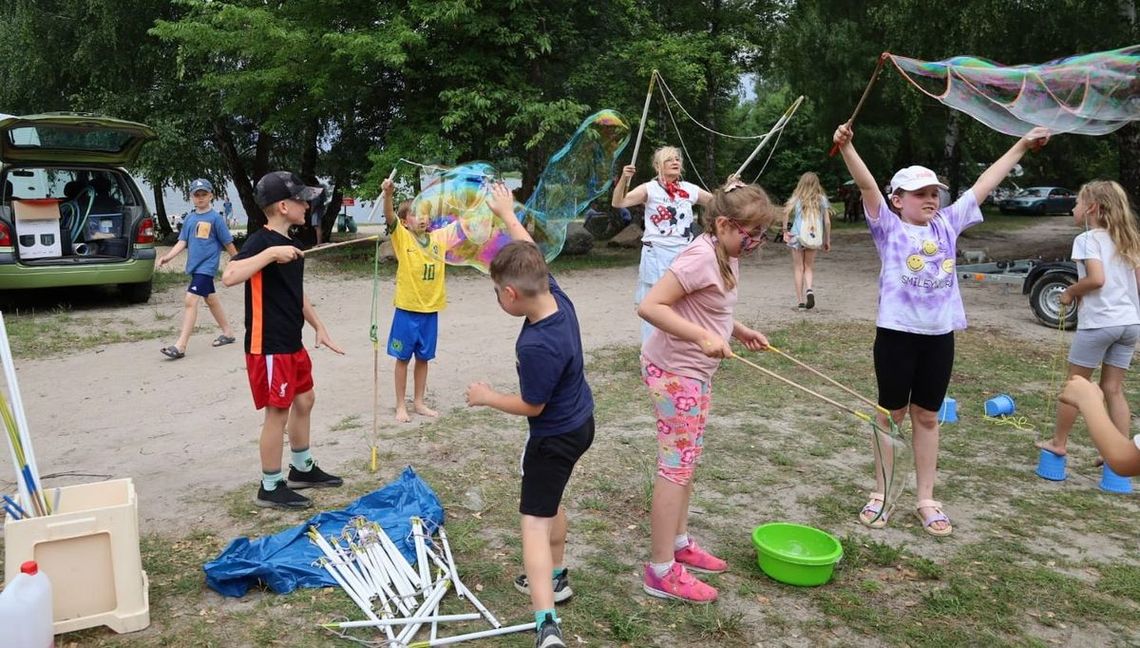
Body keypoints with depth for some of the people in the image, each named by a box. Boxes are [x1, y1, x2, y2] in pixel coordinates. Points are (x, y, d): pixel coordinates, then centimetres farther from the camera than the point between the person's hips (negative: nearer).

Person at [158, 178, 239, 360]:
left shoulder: (215, 218, -8)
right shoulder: (190, 219, 10)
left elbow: (228, 242, -2)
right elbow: (182, 242, 7)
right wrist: (168, 257, -8)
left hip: (206, 266, -7)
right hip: (195, 266, 7)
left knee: (190, 300, -15)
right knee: (210, 298, 18)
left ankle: (180, 346, -16)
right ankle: (228, 333, 34)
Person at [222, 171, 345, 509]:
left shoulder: (289, 243, 12)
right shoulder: (261, 241, -16)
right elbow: (229, 276, -33)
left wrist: (319, 327, 18)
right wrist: (271, 253, -34)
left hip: (292, 343, 10)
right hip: (268, 347, -10)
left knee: (304, 400, 19)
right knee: (278, 411, -2)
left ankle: (303, 469, 35)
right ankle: (270, 488, 12)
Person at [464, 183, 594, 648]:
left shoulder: (537, 346, -34)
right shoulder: (555, 294, -11)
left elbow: (531, 406, -20)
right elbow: (529, 254, 8)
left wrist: (486, 397, -5)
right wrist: (507, 212, 20)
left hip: (556, 436, -9)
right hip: (579, 421, 9)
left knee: (535, 521, -6)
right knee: (550, 501, 27)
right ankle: (554, 578, 44)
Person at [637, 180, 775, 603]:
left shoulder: (726, 256, 6)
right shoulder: (701, 258, -23)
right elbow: (650, 306, -29)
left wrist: (740, 331, 7)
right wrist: (703, 337, -34)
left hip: (695, 371, 10)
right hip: (674, 372, -10)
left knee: (687, 461, 18)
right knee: (676, 466, -4)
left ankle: (679, 543, 34)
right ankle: (661, 572, 6)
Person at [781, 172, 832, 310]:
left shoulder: (797, 198, 0)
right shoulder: (822, 199, 5)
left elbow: (786, 210, -18)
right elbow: (827, 222, 3)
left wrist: (785, 229, -11)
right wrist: (827, 240, 11)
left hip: (798, 236, -2)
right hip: (814, 238, 2)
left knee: (798, 268, 7)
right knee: (809, 267, 16)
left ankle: (801, 302, 5)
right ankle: (809, 290, -12)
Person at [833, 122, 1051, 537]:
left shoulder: (948, 225, 9)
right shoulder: (888, 227, -3)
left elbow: (984, 184, 14)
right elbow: (867, 185, -17)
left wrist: (1023, 146, 19)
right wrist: (846, 147, -30)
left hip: (939, 336, 4)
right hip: (896, 334, -4)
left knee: (927, 417, 12)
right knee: (892, 414, 8)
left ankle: (926, 500, 22)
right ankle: (880, 494, 20)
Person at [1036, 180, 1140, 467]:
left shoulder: (1087, 239, -9)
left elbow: (1096, 278, -21)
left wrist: (1071, 292, -5)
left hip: (1099, 322, -7)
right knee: (1113, 389, 12)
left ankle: (1058, 443, 17)